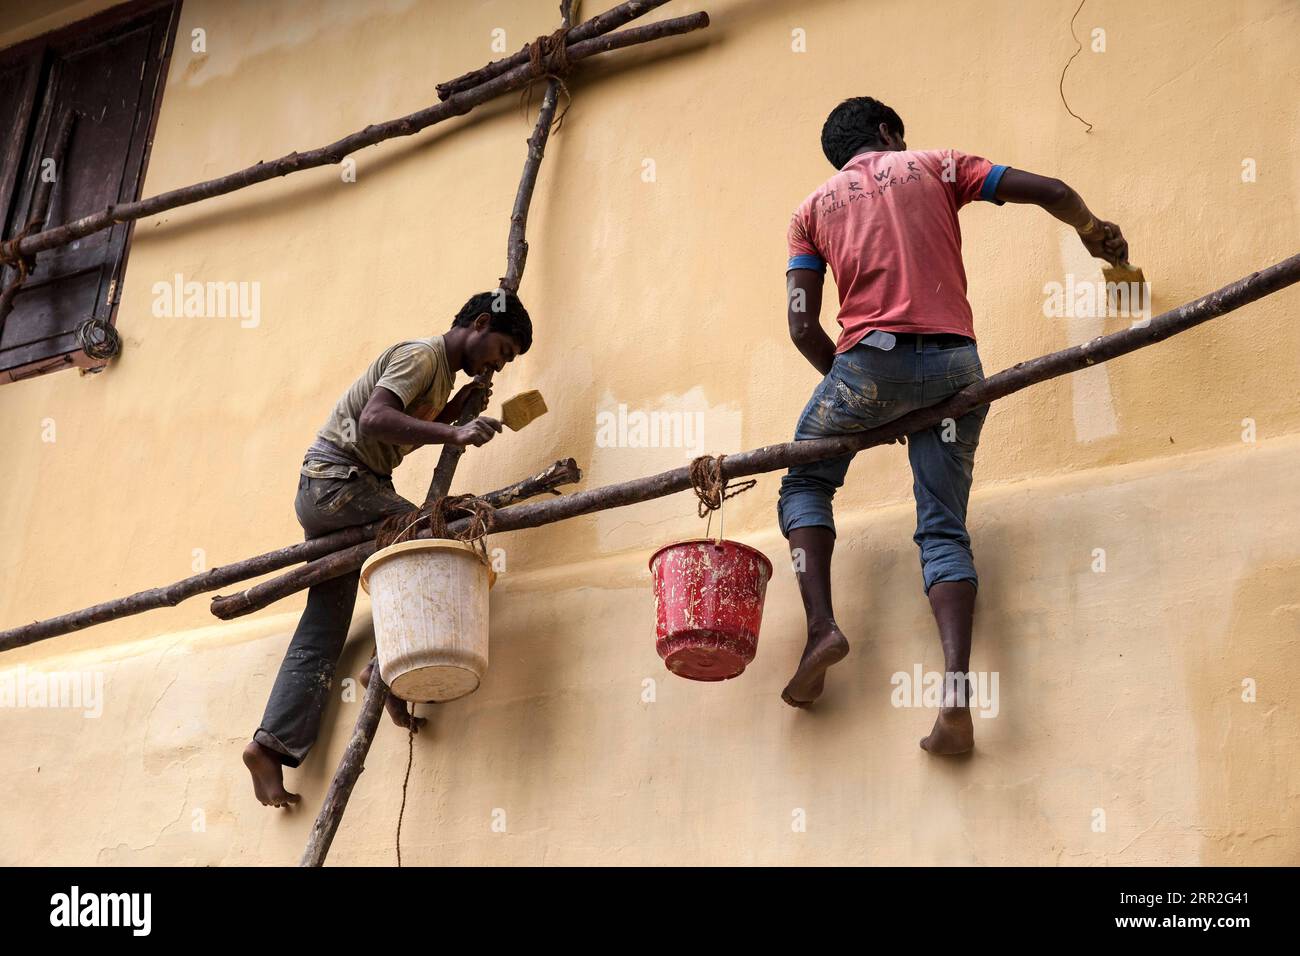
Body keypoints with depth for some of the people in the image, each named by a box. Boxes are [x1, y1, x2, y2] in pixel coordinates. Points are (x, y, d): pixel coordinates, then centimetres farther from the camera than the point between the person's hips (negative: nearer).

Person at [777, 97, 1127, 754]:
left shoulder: (814, 207, 18)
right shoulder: (933, 165, 18)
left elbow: (802, 326, 9)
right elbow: (1049, 191, 13)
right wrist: (1093, 231, 33)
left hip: (872, 358, -1)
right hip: (954, 363, 1)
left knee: (804, 483, 20)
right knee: (944, 531, 4)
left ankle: (821, 624, -4)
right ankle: (956, 693, -16)